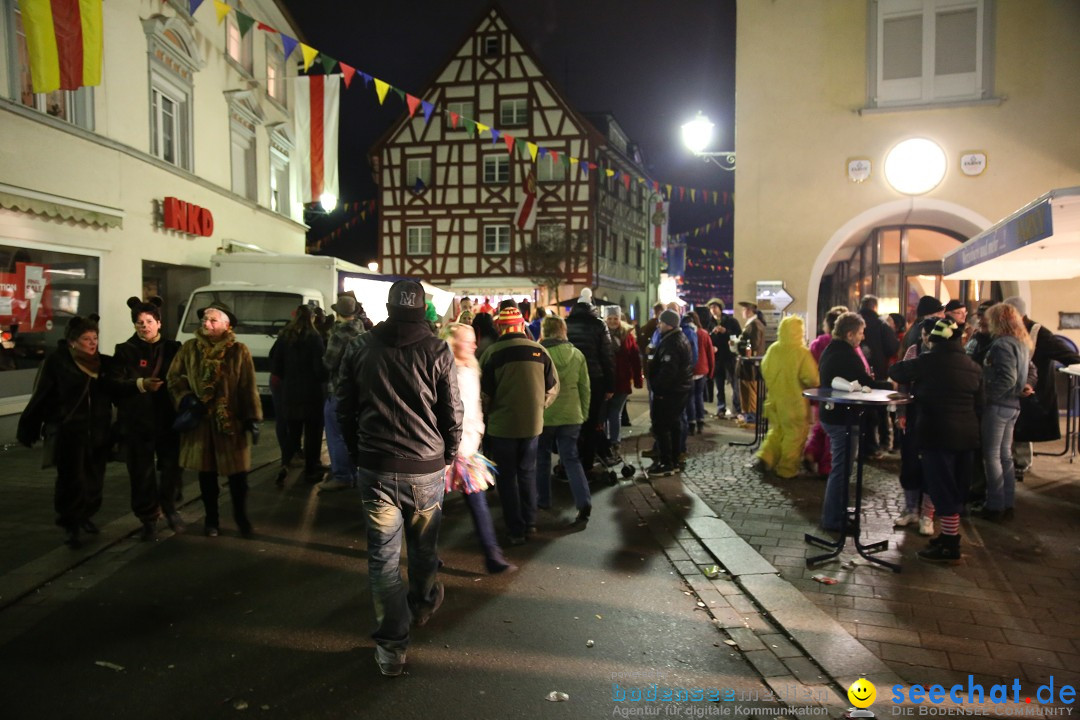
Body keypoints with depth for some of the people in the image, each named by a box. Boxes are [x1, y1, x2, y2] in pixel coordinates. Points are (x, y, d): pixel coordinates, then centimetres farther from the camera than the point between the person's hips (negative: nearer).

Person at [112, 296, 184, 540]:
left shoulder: (173, 348, 7)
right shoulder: (125, 351, 5)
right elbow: (117, 383, -5)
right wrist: (141, 384, -19)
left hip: (169, 419, 0)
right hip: (137, 421, 0)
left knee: (172, 467, 0)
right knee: (142, 473, 3)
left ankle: (169, 508, 26)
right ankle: (149, 519, 18)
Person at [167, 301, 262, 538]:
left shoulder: (239, 351, -4)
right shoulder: (190, 348, 3)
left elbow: (249, 388, -5)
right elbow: (173, 377, 10)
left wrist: (253, 418, -7)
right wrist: (185, 397, -8)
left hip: (231, 420, -2)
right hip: (200, 420, 2)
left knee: (237, 473, 4)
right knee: (206, 473, 12)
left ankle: (241, 516, 24)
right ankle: (211, 518, 28)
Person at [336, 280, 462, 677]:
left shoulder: (359, 348, 0)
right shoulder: (437, 351, -7)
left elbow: (345, 409, 6)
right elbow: (453, 413, -4)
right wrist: (449, 455, 12)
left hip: (375, 467, 1)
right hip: (426, 468, 0)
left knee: (382, 555, 7)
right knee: (423, 547, 21)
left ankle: (391, 645, 11)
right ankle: (423, 604, 44)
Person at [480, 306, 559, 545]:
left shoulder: (491, 353, -12)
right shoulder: (539, 350, -4)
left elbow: (483, 394, -8)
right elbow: (552, 388, 3)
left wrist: (489, 411, 11)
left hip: (502, 424, -3)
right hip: (533, 423, 3)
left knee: (507, 477, 11)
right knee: (527, 472, 21)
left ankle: (516, 529, 14)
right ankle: (530, 522, 27)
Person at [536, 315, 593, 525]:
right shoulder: (577, 354, 1)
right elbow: (585, 389, 6)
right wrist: (583, 413, 16)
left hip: (543, 415, -3)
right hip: (571, 415, 3)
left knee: (542, 459, 16)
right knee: (571, 459, 8)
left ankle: (543, 500, 26)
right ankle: (584, 502, -7)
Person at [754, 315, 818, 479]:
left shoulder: (772, 349, -3)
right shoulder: (802, 352, -18)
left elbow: (764, 370, 8)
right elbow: (811, 378, -19)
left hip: (774, 398, 5)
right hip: (794, 400, -5)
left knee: (777, 429, 23)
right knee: (794, 434, 8)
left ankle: (767, 455, 11)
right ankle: (787, 470, 13)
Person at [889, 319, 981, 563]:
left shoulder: (929, 361, -11)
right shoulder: (972, 366, 10)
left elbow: (895, 372, -2)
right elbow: (978, 403, 16)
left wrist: (908, 362, 18)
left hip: (937, 435, -7)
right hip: (967, 435, 7)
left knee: (943, 490, -1)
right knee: (956, 490, 16)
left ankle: (949, 547, 4)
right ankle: (950, 536, 28)